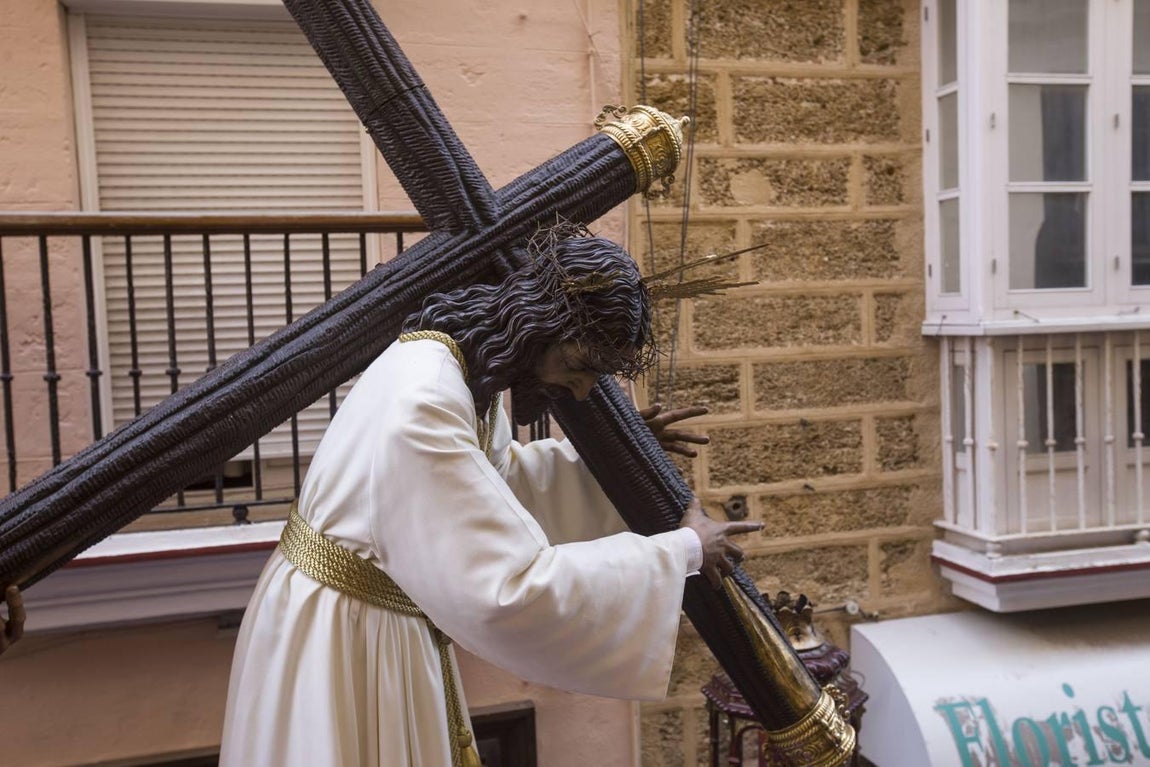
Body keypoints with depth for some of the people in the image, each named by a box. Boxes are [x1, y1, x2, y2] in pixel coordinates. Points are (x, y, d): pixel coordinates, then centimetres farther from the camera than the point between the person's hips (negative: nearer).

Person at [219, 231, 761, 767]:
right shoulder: (422, 402, -32)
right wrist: (683, 551, -24)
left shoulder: (468, 369, -2)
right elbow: (513, 590, -34)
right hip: (339, 644, -9)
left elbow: (495, 476, 19)